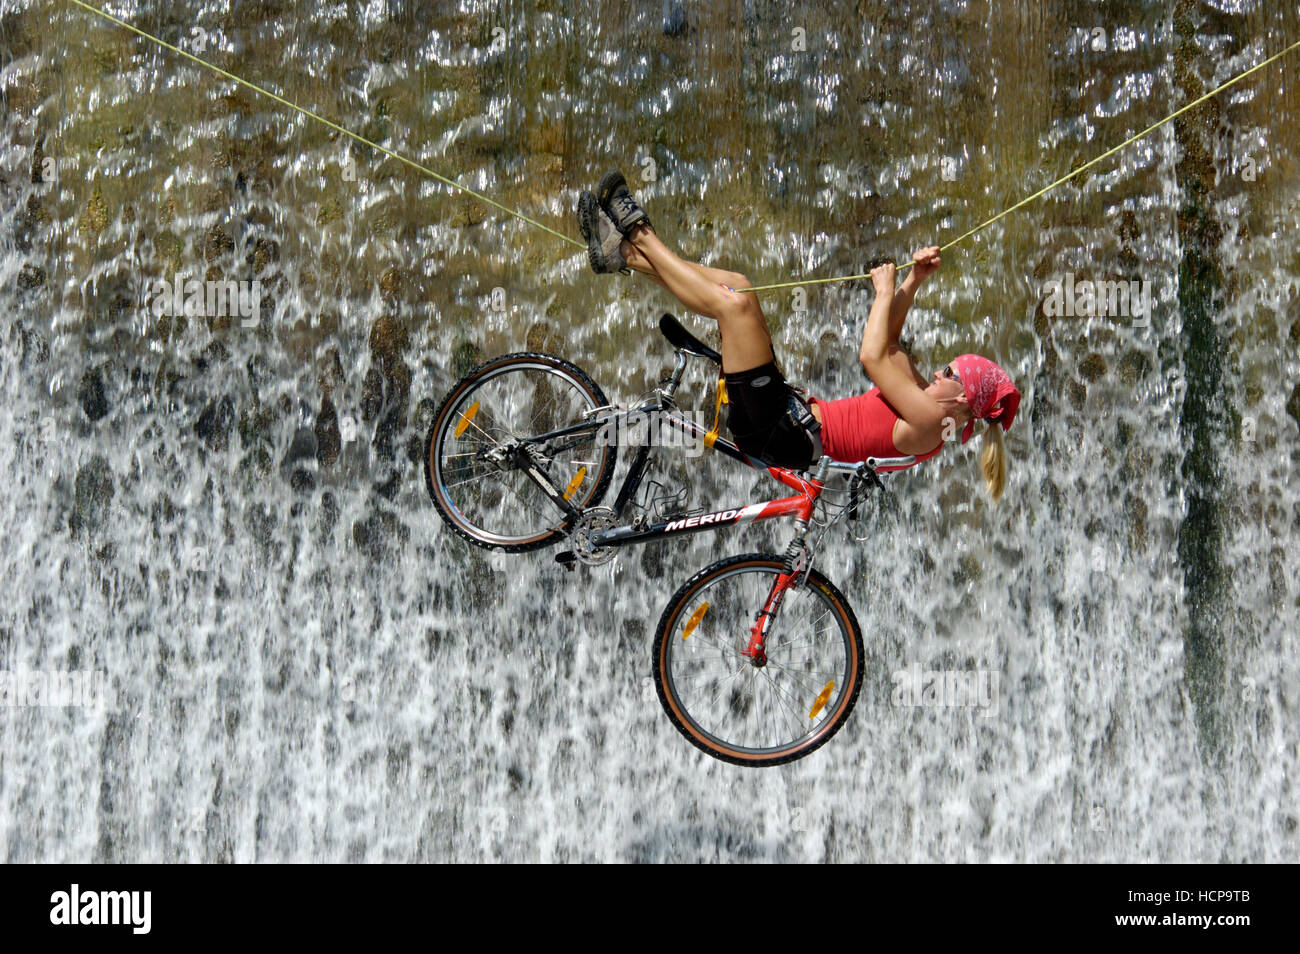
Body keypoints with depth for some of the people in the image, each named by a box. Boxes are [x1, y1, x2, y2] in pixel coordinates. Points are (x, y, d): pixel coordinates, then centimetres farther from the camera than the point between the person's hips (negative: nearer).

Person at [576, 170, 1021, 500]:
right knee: (734, 285, 8)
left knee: (736, 303, -19)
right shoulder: (924, 402, 15)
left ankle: (639, 233, -3)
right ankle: (622, 254, 9)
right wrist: (913, 281, 11)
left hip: (784, 433, -10)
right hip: (792, 414, 10)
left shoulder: (928, 421, -14)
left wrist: (886, 292, -4)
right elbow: (888, 345, 21)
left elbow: (874, 356, -18)